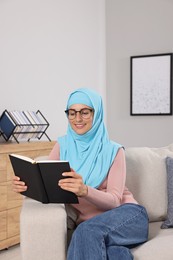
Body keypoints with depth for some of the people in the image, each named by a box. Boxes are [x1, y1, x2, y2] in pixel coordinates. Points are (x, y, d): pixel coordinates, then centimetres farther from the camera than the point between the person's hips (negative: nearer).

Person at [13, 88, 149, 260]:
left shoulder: (113, 151, -1)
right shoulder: (63, 146, 10)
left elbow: (114, 200, -11)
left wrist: (85, 191, -33)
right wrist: (26, 185, -21)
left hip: (128, 215, -1)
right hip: (90, 223, 1)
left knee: (88, 231, -35)